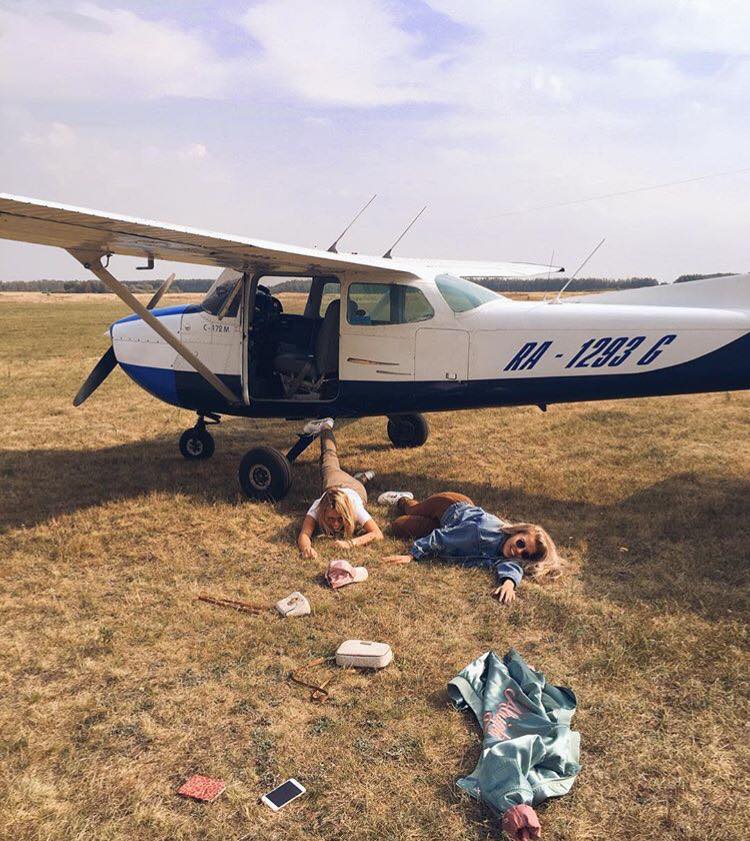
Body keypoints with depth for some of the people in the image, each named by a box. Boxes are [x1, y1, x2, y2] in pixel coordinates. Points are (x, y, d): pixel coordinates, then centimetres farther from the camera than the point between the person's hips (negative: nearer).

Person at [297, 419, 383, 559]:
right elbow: (304, 534, -56)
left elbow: (378, 534, -54)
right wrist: (306, 548, -79)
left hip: (355, 487, -2)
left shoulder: (354, 507, -51)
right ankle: (326, 427, 57)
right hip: (332, 482, 2)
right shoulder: (318, 506, -49)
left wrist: (350, 543, -69)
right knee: (330, 460, 35)